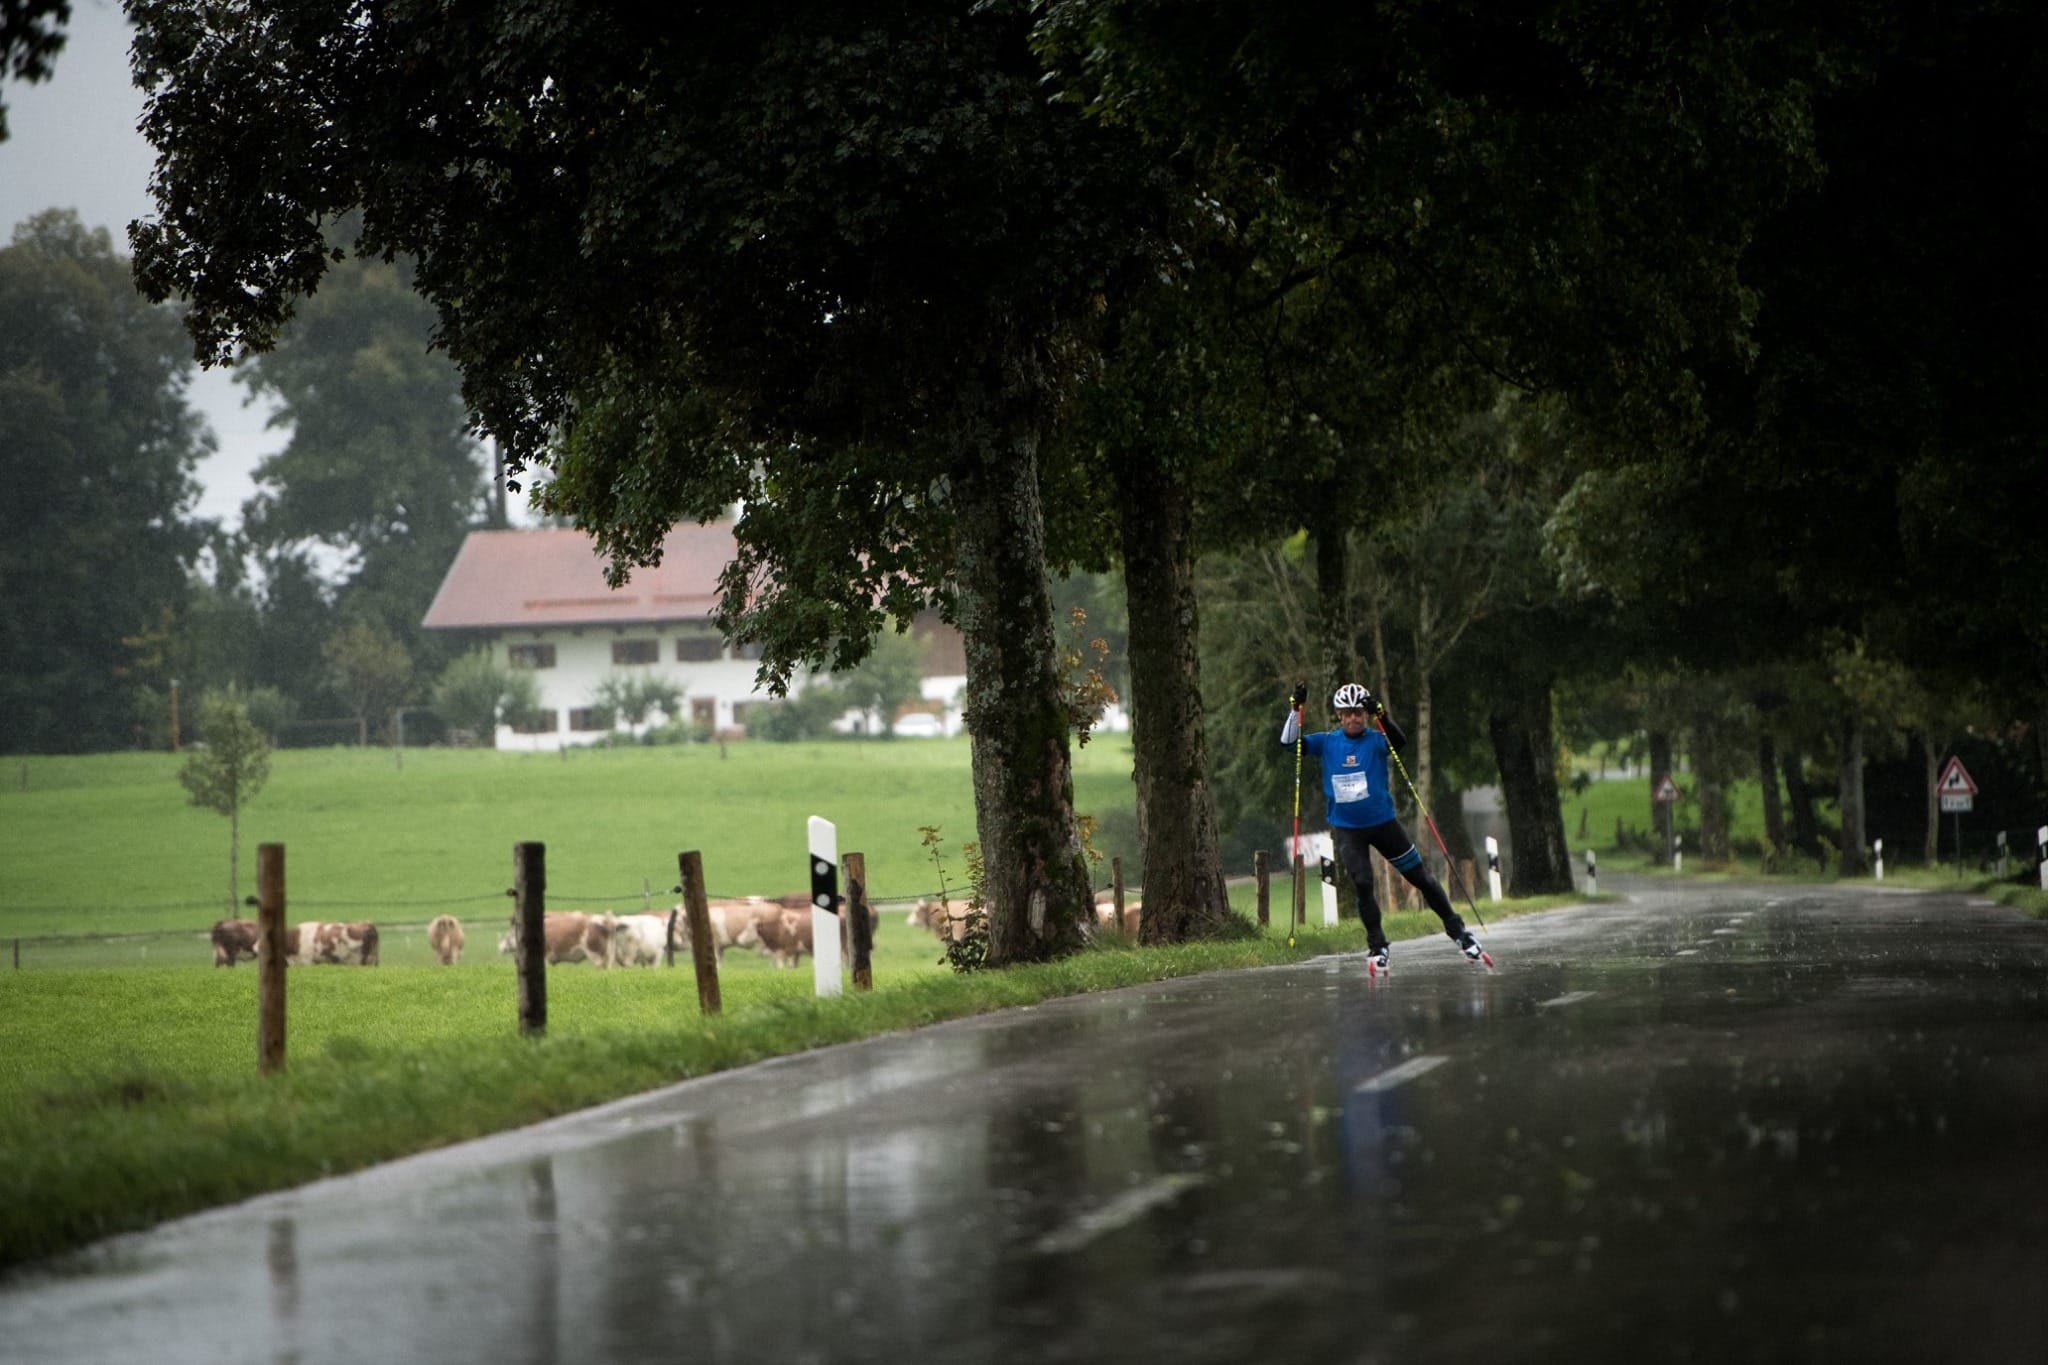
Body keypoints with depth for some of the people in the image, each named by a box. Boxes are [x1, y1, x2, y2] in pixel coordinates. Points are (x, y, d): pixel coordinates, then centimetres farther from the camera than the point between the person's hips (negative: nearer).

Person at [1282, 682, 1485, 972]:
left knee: (1421, 877, 6)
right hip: (1346, 830, 1)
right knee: (1363, 886, -12)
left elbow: (1400, 741, -27)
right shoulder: (1326, 742, 0)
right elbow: (1289, 743, -5)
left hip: (1383, 822, -1)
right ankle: (1377, 947, 3)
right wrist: (1297, 709, -18)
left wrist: (1381, 716, -43)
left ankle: (1457, 930, 20)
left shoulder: (1376, 740, -7)